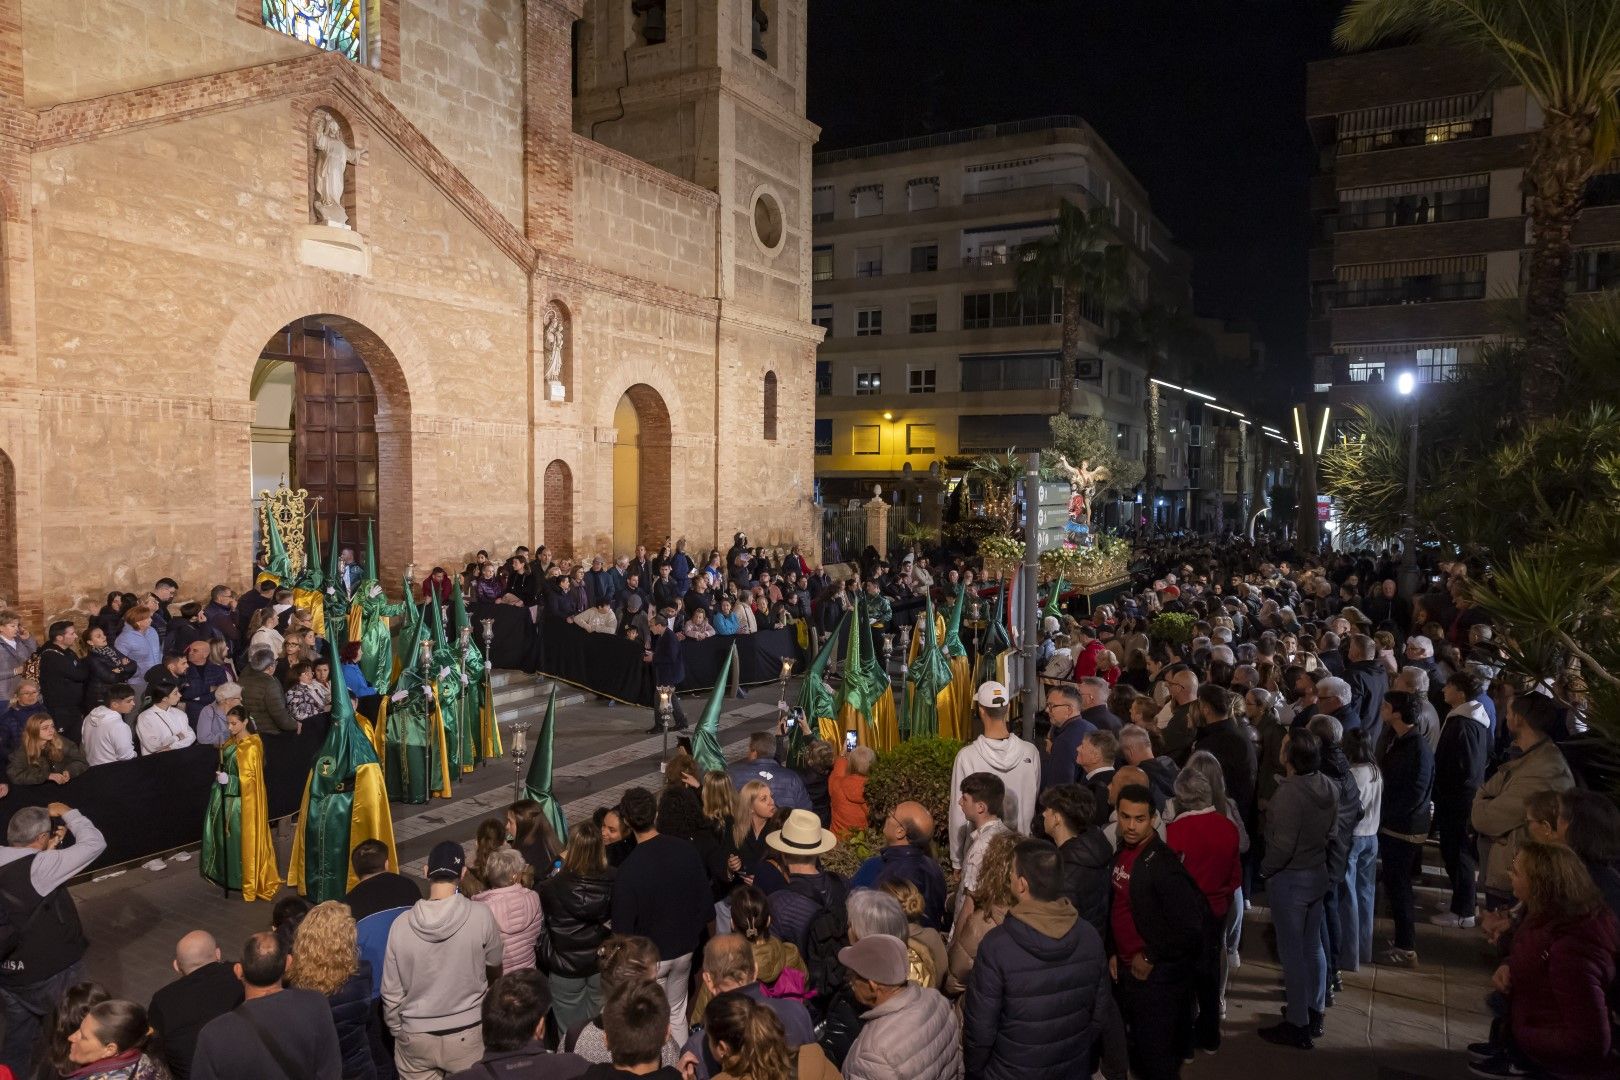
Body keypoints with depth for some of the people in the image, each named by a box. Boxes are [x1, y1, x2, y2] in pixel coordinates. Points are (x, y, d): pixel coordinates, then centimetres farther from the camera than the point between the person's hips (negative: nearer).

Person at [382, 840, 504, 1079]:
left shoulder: (401, 924, -14)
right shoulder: (481, 916, -18)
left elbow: (391, 992, -5)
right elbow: (494, 966, 2)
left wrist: (398, 1032, 13)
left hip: (415, 1037, 2)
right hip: (467, 1034, -2)